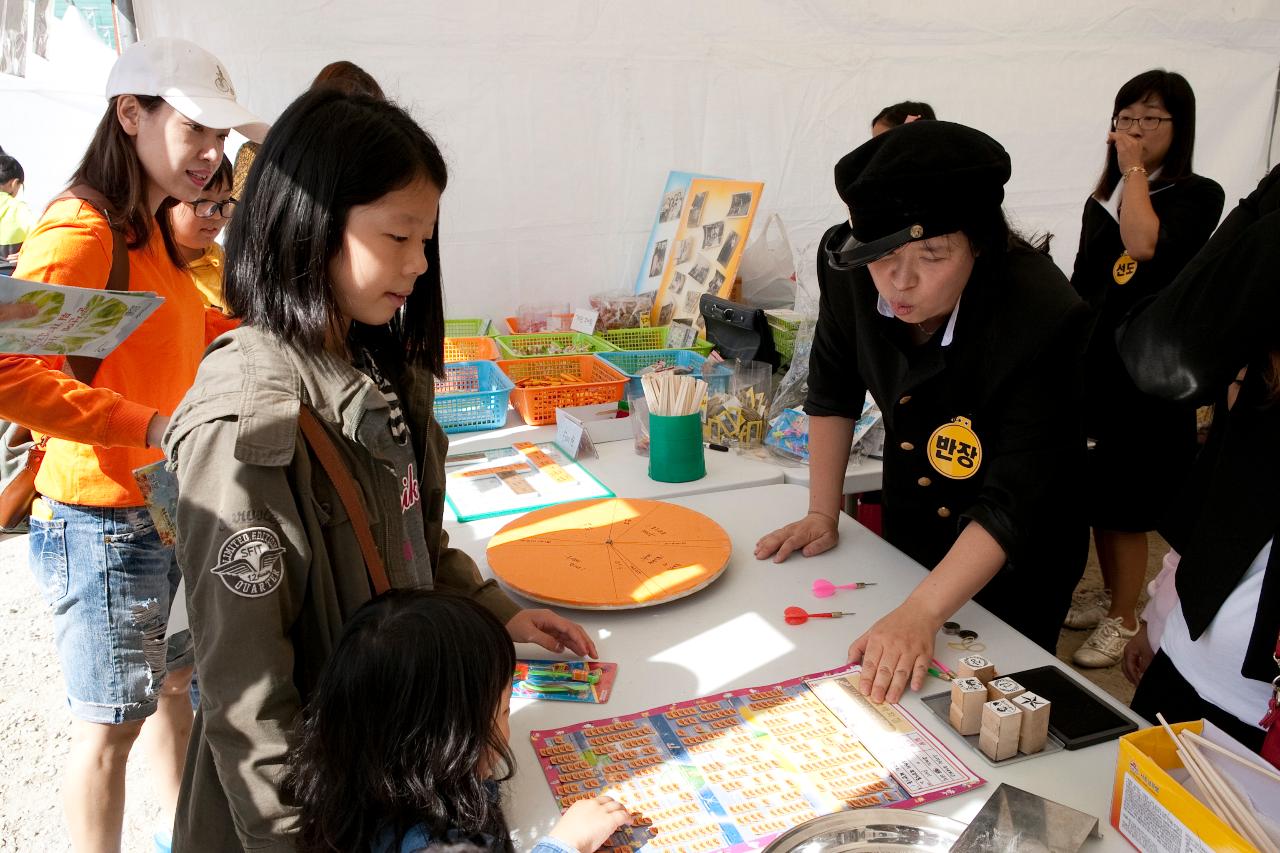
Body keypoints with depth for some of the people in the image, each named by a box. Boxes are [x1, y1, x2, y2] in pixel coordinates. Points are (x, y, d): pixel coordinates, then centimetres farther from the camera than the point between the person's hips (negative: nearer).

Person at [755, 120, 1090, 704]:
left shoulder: (1042, 320, -34)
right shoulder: (848, 265, -21)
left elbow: (1012, 503, -33)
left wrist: (921, 614, -43)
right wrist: (822, 513, -7)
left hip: (1010, 564, -4)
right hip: (906, 540, 5)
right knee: (889, 691, 22)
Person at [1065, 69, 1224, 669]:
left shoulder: (1197, 197, -6)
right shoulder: (1102, 200, 13)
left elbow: (1146, 245, -27)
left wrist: (1134, 170, -14)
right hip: (1091, 368, 6)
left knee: (1124, 505, 0)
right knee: (1095, 495, 14)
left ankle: (1123, 621, 17)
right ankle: (1111, 597, 32)